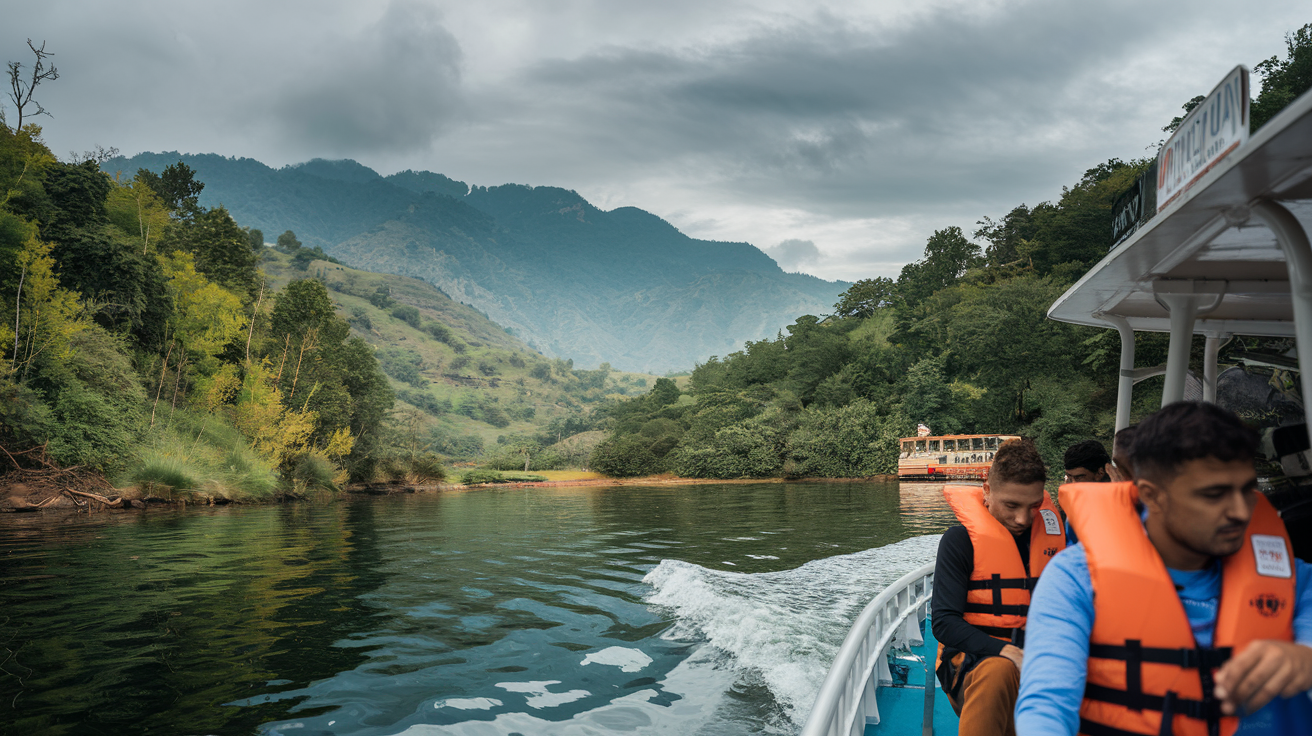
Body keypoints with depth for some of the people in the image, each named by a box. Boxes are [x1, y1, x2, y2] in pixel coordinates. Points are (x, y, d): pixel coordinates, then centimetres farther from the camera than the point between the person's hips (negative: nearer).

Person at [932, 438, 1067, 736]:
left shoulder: (1051, 532, 11)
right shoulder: (961, 538, -4)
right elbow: (944, 622, -10)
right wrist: (1007, 652, -23)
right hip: (974, 660, -5)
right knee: (998, 671, -40)